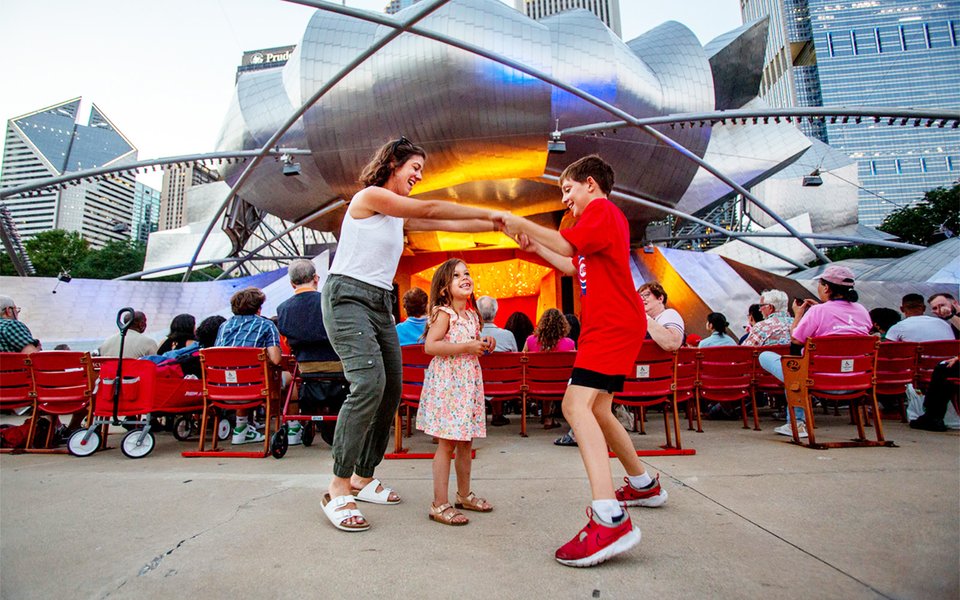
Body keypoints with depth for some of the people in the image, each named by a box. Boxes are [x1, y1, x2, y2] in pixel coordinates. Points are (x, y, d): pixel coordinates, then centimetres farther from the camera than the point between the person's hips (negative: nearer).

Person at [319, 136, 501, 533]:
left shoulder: (399, 215, 19)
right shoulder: (370, 195, -5)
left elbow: (447, 225, 15)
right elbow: (431, 209, -9)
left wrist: (497, 225, 8)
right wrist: (492, 214, -5)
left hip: (380, 304, 9)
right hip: (347, 297, -9)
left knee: (390, 392, 4)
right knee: (369, 383, -25)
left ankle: (363, 478, 17)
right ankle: (338, 490, -15)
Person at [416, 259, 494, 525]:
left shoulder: (472, 314, 13)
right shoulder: (443, 313, -11)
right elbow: (431, 346, -23)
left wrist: (483, 346, 7)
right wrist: (467, 347, -23)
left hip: (468, 381, 8)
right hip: (446, 382, -8)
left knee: (466, 441, 15)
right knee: (447, 443, -4)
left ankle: (464, 494, 30)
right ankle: (440, 504, 6)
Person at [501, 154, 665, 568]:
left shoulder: (602, 209, -5)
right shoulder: (602, 217, 26)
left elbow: (565, 244, -18)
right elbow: (573, 265, 27)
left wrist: (520, 222, -8)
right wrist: (534, 247, 20)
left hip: (613, 325, -11)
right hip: (612, 327, 11)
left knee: (577, 404, -25)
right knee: (596, 410, 18)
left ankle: (609, 519, -32)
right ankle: (643, 485, 35)